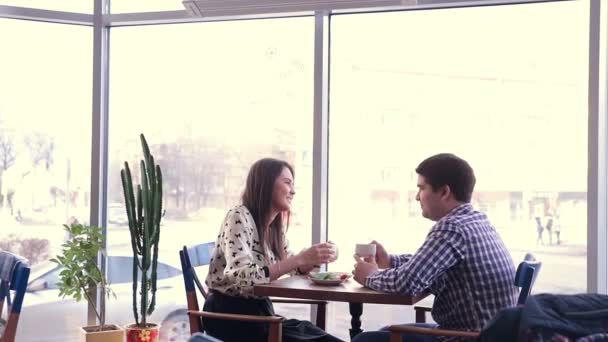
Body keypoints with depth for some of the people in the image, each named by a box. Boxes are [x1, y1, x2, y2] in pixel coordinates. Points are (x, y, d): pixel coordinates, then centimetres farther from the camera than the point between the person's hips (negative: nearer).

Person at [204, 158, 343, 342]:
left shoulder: (274, 225, 10)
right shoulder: (238, 217, -15)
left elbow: (295, 269, 18)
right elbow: (243, 278, -28)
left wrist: (316, 258, -3)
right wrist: (301, 258, -30)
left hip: (261, 311, 7)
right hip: (231, 316, -7)